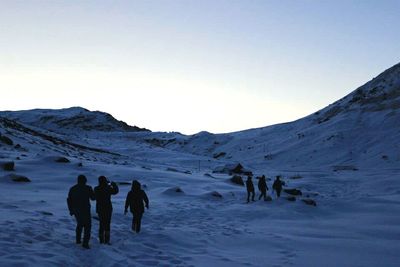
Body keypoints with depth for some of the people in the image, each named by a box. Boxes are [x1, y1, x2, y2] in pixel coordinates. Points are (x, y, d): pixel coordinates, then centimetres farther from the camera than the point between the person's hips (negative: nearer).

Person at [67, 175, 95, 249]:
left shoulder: (72, 189, 1)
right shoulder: (87, 188, -11)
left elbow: (69, 200, 4)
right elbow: (93, 198, 0)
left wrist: (71, 210, 13)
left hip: (76, 210, 5)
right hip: (85, 210, -5)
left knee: (79, 224, 25)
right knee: (87, 226, 2)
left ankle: (78, 240, 32)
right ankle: (85, 243, -9)